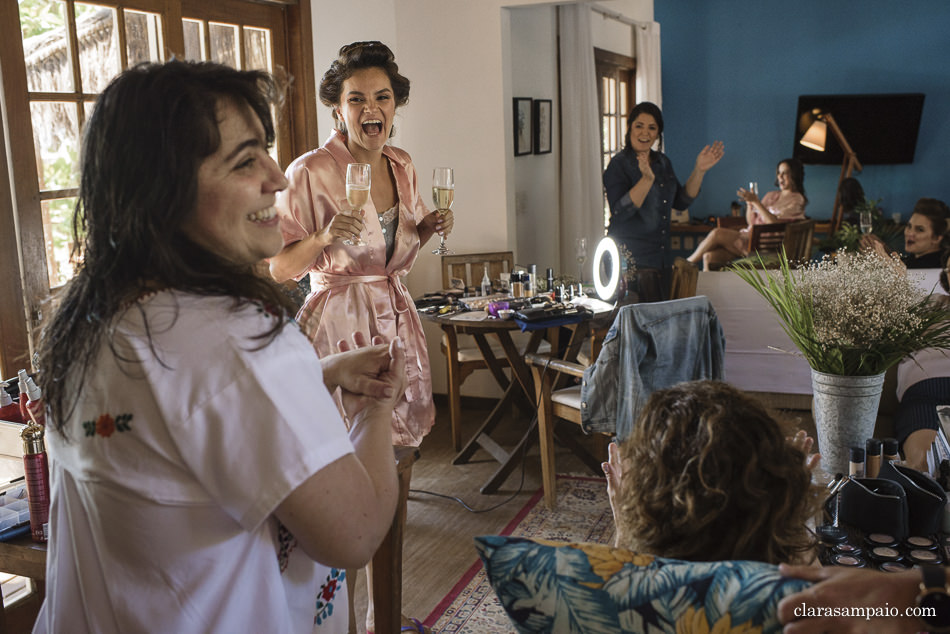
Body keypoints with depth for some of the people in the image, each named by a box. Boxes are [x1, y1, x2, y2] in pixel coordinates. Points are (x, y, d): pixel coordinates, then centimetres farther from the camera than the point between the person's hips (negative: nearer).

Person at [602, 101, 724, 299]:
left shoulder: (662, 162, 12)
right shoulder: (618, 165, -10)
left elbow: (681, 202, 15)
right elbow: (620, 212, -22)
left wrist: (699, 170, 5)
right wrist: (647, 179, -31)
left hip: (662, 259, 7)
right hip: (630, 260, -7)